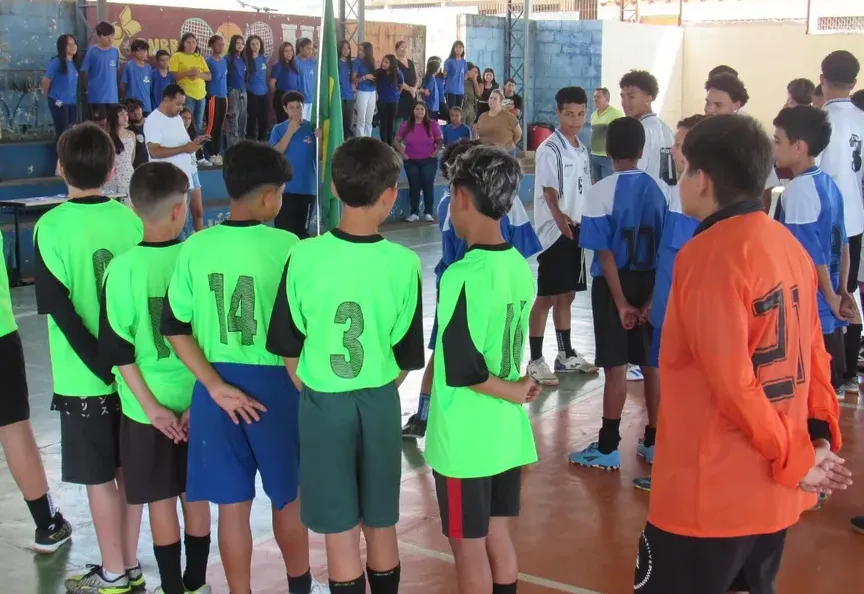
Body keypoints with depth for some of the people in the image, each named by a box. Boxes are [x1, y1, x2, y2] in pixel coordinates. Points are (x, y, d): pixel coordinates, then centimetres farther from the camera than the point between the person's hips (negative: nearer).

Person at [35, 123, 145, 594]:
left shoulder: (51, 227, -14)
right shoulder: (130, 220, -2)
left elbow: (60, 310, -18)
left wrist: (103, 367, -14)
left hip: (84, 377, -4)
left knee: (99, 478, 8)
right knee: (128, 471, 16)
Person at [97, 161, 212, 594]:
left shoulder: (122, 268, -12)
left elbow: (117, 350, -11)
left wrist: (151, 406, -7)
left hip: (146, 406, -2)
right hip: (197, 400, 2)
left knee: (161, 499, 10)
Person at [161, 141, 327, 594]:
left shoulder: (194, 248, -2)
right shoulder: (286, 247, -12)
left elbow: (173, 327, -3)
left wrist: (216, 385, -5)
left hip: (217, 387, 2)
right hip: (274, 384, -2)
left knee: (232, 505, 12)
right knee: (289, 497, 18)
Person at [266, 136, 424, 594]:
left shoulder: (305, 256, -13)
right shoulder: (403, 263, -11)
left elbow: (287, 344, -4)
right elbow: (407, 354, -2)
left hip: (323, 403, -1)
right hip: (379, 403, 1)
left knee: (340, 535, 8)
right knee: (382, 528, 17)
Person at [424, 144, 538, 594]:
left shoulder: (462, 275, -21)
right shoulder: (520, 267, 2)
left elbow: (461, 370, -22)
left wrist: (511, 392, -8)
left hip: (465, 439, -7)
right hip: (508, 431, 7)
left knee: (469, 547, 8)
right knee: (499, 537, 18)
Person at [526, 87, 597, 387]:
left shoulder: (582, 149, 12)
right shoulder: (549, 150, -13)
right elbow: (550, 194, -21)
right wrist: (562, 223, -36)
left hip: (578, 230, 8)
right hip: (554, 232, -8)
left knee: (567, 295, 15)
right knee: (547, 297, -4)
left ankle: (566, 354, 26)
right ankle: (535, 360, 2)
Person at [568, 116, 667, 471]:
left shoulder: (601, 192, -13)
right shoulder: (659, 190, 1)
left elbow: (605, 252, -16)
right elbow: (667, 250, 0)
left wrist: (620, 301, -12)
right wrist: (654, 297, 3)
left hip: (614, 284, -4)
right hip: (650, 285, 5)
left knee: (616, 367, 0)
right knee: (652, 364, 12)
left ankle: (608, 447, 8)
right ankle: (654, 442, 21)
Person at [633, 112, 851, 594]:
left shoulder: (710, 253, -18)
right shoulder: (790, 246, 6)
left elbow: (731, 378, -20)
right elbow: (814, 351, 8)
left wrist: (794, 459, -12)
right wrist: (820, 434, 3)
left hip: (712, 492, -8)